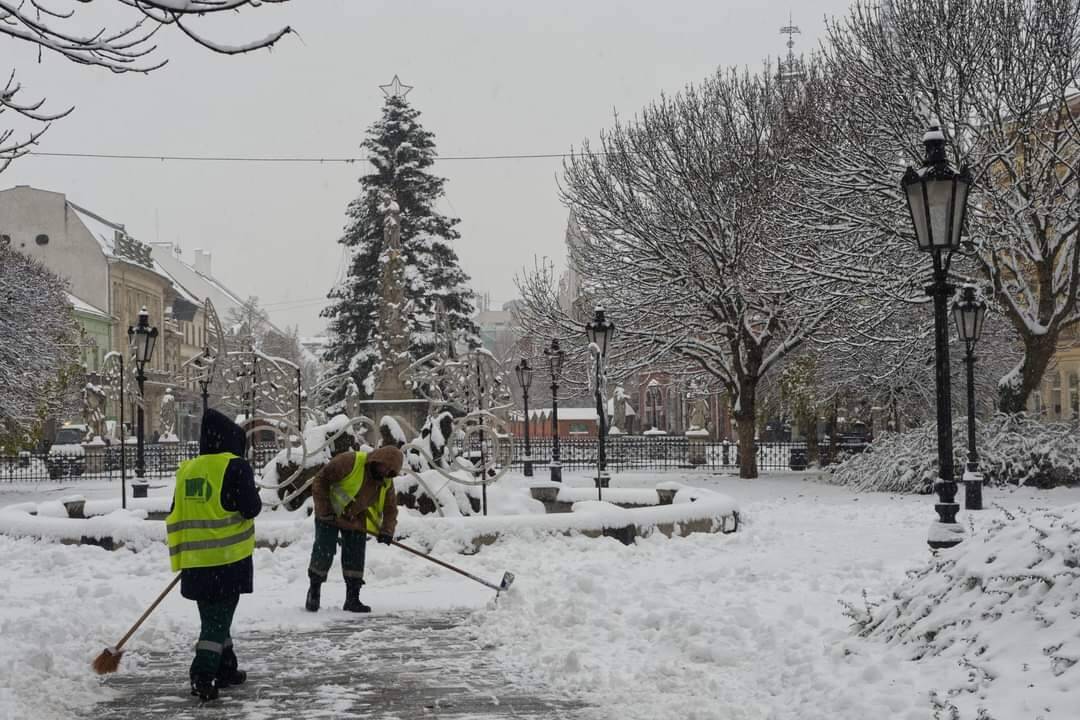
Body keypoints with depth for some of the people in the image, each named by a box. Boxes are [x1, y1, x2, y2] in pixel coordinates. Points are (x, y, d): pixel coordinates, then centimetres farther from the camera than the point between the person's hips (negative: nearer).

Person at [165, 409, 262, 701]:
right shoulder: (234, 467, -9)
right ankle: (202, 676, -11)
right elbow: (250, 508, -12)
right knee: (218, 619, -1)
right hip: (228, 559, -6)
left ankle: (225, 669, 28)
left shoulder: (186, 470, 10)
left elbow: (177, 518, 13)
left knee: (214, 617, 18)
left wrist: (181, 556, 21)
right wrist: (253, 496, 10)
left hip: (195, 561, 6)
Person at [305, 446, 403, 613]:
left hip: (356, 520, 5)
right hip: (329, 516, -5)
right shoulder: (350, 462, -27)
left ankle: (352, 598, 10)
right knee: (323, 554, -4)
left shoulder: (386, 483, -6)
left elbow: (390, 508, 5)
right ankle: (314, 591, 16)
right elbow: (320, 480, -23)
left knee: (355, 558, 1)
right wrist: (325, 510, -24)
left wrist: (386, 530, -12)